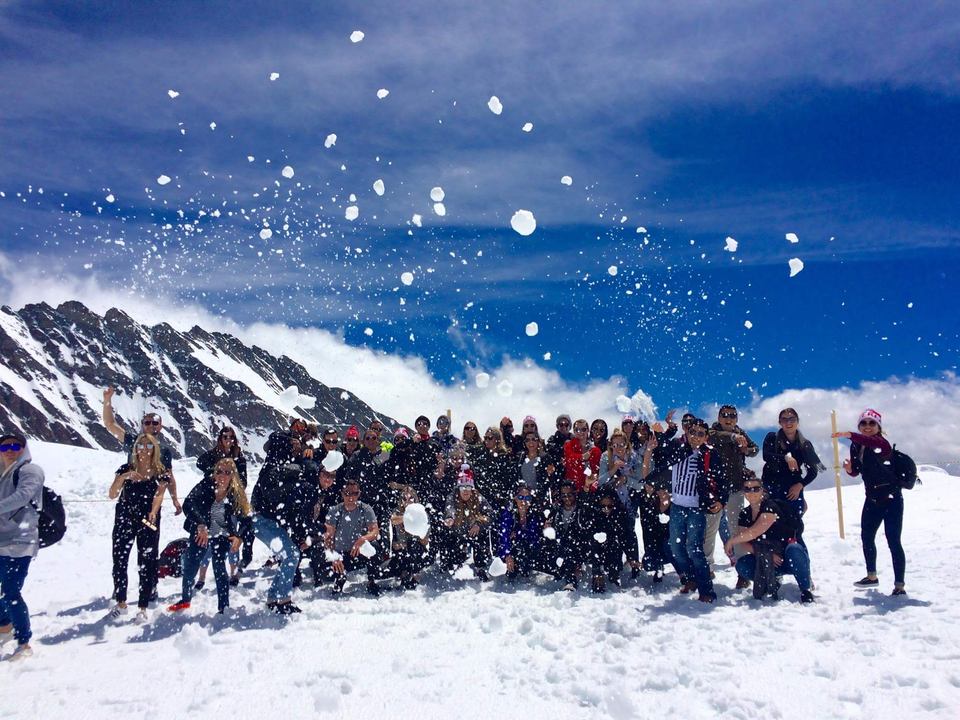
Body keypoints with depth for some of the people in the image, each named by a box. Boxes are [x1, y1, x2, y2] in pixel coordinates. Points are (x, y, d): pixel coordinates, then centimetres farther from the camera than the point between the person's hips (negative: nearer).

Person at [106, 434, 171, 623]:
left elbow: (159, 494, -14)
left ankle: (142, 608, 8)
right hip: (124, 521, 1)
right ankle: (121, 604, 22)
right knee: (119, 561, 1)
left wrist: (153, 512, -33)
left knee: (147, 565, -3)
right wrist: (123, 477, -21)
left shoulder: (161, 472, 1)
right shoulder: (126, 469, 3)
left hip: (148, 522, -1)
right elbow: (112, 495, -4)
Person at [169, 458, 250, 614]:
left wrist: (239, 537, -35)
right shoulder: (206, 485, -21)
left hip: (222, 536, -1)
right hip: (200, 533, 2)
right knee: (190, 566, 11)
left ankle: (224, 606, -6)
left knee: (219, 566, -18)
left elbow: (245, 520, -17)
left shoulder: (237, 494, -19)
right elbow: (188, 504, -34)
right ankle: (185, 600, 38)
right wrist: (200, 525, -48)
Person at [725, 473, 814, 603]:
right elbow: (744, 543, -5)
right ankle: (770, 583, 2)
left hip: (790, 559, -5)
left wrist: (730, 541, -19)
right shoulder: (744, 515, 4)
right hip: (770, 561, 5)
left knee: (793, 549, -39)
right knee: (742, 565, -22)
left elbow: (755, 532, -31)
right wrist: (764, 554, -23)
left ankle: (805, 590, -19)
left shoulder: (770, 507, -18)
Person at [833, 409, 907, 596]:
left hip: (891, 498, -8)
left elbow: (874, 443, -42)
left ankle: (900, 585, -2)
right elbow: (856, 471, 13)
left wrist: (850, 435, -57)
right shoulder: (855, 446, 5)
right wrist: (849, 468, -10)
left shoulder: (882, 443, -16)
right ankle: (872, 576, 35)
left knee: (893, 541, -9)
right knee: (866, 537, 17)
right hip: (872, 498, 8)